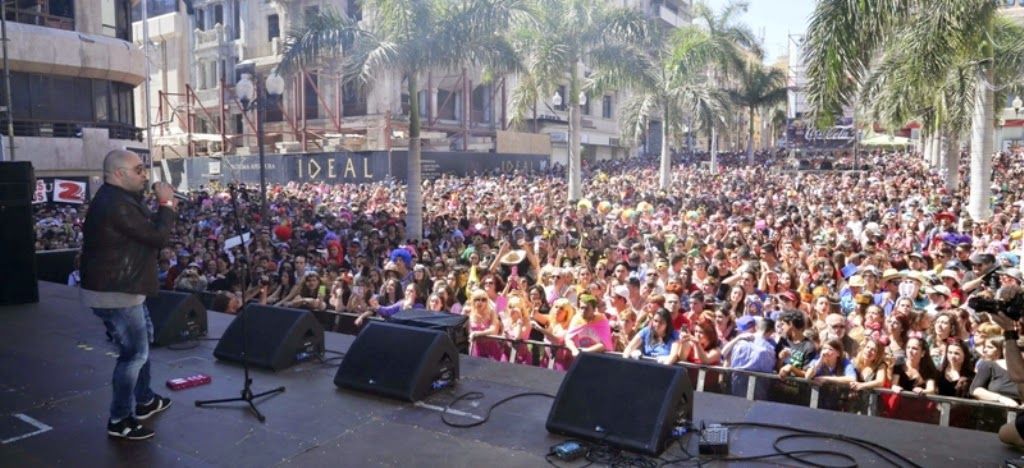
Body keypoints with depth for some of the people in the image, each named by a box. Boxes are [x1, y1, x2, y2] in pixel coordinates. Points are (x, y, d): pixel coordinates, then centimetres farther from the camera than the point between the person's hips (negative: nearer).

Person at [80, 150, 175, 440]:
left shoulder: (116, 198, 11)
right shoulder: (116, 204, -25)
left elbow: (146, 229, 16)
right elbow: (158, 238, -23)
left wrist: (164, 210, 2)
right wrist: (167, 204, -12)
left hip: (122, 287, 11)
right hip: (115, 293, -11)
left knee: (140, 345, 22)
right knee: (135, 353, -4)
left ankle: (144, 401, 36)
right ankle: (119, 420, 6)